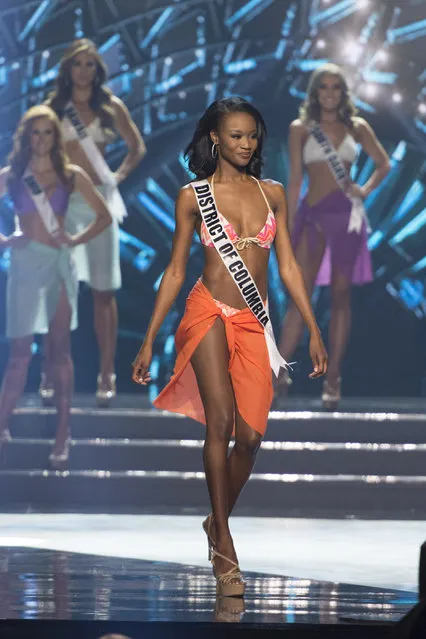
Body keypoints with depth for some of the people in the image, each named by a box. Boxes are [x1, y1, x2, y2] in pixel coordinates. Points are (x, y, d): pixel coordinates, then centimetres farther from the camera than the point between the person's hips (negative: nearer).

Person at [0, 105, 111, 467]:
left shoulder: (71, 176, 5)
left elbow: (104, 216, 12)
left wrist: (77, 240, 1)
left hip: (59, 263, 1)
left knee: (61, 349, 2)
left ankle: (63, 433, 5)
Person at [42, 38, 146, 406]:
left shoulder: (111, 106, 7)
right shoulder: (54, 106, 3)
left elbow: (137, 148, 18)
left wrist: (120, 175, 6)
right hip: (63, 199, -2)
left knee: (104, 290, 1)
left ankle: (107, 375, 5)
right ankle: (51, 373, -4)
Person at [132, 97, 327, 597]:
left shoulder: (272, 193, 11)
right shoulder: (194, 195, 4)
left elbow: (288, 266, 13)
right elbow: (175, 270, 7)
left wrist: (314, 331, 9)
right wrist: (148, 342, 5)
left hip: (254, 322, 3)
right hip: (210, 312, -3)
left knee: (250, 435, -5)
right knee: (221, 422, -18)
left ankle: (218, 522, 20)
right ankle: (223, 547, -16)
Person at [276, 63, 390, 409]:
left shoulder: (357, 127, 7)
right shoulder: (301, 128, 3)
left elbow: (384, 163, 17)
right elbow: (295, 178, 1)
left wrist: (366, 190, 0)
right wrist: (289, 224, -2)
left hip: (347, 214, 1)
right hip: (313, 214, -1)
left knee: (341, 295, 3)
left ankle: (333, 379, 5)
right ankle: (279, 373, -11)